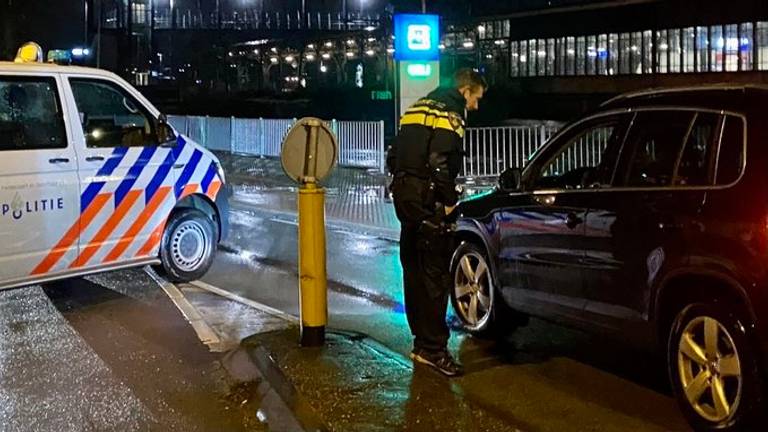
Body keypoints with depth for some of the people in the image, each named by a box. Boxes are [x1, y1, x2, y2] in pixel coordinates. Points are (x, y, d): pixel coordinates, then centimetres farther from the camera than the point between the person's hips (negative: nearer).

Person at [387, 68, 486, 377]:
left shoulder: (418, 108, 19)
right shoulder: (450, 114, -10)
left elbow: (393, 156, 20)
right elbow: (440, 164, -22)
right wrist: (449, 200, -13)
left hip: (405, 197, 10)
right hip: (429, 203, -10)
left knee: (415, 270, 16)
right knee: (435, 275, -7)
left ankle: (422, 337, 26)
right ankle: (432, 348, -6)